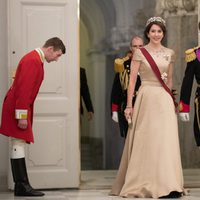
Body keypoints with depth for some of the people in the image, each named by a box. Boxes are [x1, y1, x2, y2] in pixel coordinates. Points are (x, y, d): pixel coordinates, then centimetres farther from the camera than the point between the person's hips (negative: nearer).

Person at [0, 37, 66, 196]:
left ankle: (21, 186, 8)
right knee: (18, 145, -9)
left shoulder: (36, 59, 16)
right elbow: (23, 89, -23)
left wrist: (25, 114, 14)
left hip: (22, 107, 10)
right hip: (17, 107, -10)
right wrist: (22, 115, -24)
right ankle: (22, 186, -8)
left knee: (19, 145, 7)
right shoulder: (32, 60, -16)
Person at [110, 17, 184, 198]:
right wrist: (129, 105, -8)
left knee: (166, 141, -1)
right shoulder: (140, 53, -1)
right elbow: (132, 80, -3)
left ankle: (166, 185, 4)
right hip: (146, 99, -3)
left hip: (165, 101, 3)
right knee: (145, 141, 0)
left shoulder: (170, 53, 11)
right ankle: (142, 184, 6)